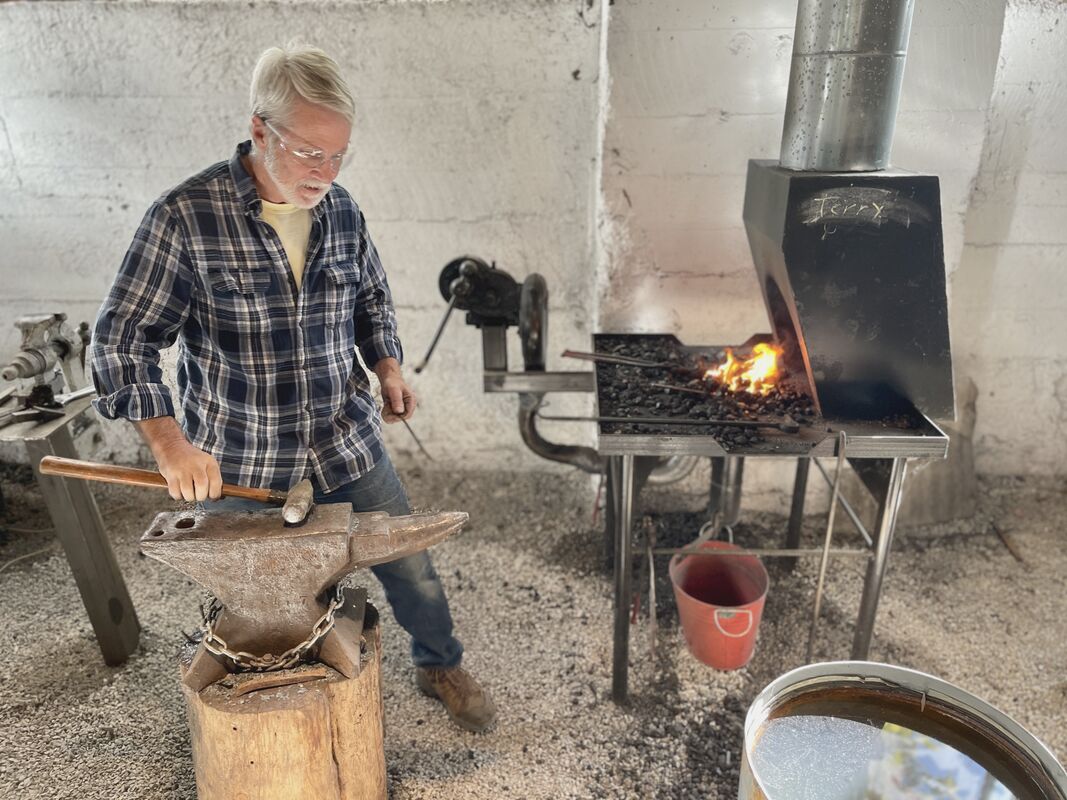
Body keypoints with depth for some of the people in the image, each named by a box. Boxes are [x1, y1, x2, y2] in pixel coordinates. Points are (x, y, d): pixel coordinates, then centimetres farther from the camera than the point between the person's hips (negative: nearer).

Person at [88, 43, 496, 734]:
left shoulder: (342, 211, 0)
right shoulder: (186, 216, -14)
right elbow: (123, 339, -12)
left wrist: (388, 366, -1)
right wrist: (169, 441, -23)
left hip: (348, 444, 4)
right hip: (238, 466, -3)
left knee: (411, 566, 13)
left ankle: (441, 666, 41)